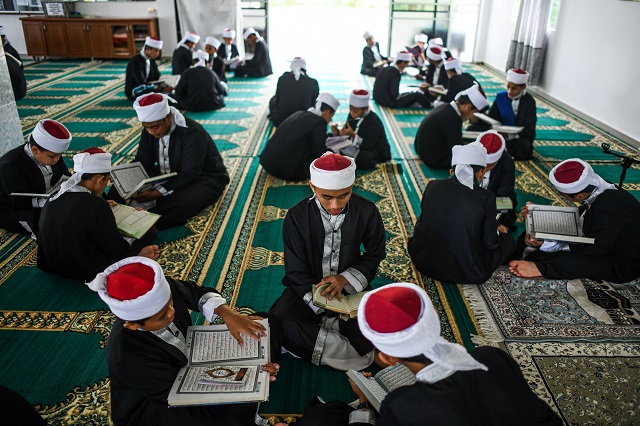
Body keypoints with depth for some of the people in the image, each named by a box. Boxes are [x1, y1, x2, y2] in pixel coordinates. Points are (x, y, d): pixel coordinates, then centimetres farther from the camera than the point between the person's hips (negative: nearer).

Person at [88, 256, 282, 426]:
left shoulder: (163, 289, -24)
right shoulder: (127, 358, -36)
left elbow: (196, 292, -3)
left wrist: (228, 314, -20)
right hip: (155, 405, -6)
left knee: (267, 325, 0)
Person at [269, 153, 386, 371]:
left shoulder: (367, 212, -12)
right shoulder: (296, 217, -15)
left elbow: (375, 255, 1)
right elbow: (297, 272, -12)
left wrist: (345, 278, -18)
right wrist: (327, 309, -25)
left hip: (350, 288, 1)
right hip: (307, 289, 0)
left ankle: (309, 338, -14)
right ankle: (352, 353, -23)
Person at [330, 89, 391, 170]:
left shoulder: (374, 122, -21)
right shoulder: (352, 116, -1)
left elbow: (369, 146, -26)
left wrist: (353, 135, -34)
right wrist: (337, 132, -18)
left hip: (378, 154, -6)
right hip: (359, 149, 6)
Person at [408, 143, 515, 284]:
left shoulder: (433, 186, -5)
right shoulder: (486, 197, -14)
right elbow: (490, 243, -6)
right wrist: (498, 233, 17)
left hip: (424, 264, 1)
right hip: (468, 274, -1)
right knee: (508, 241, 21)